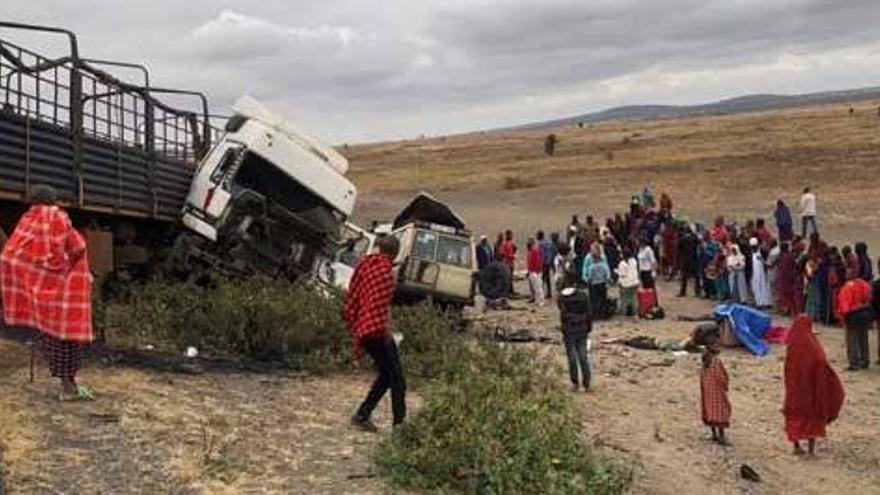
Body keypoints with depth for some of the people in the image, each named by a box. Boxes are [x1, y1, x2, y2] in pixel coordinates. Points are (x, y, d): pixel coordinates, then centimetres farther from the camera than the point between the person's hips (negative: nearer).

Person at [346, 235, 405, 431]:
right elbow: (381, 301, -20)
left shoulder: (365, 264, 16)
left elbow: (352, 301, 19)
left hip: (362, 330, 9)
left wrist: (355, 329, 23)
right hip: (376, 329, -9)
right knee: (396, 378, -5)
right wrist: (385, 328, -19)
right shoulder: (384, 267, -9)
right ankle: (399, 421, -8)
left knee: (386, 374, 18)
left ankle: (362, 415, 17)